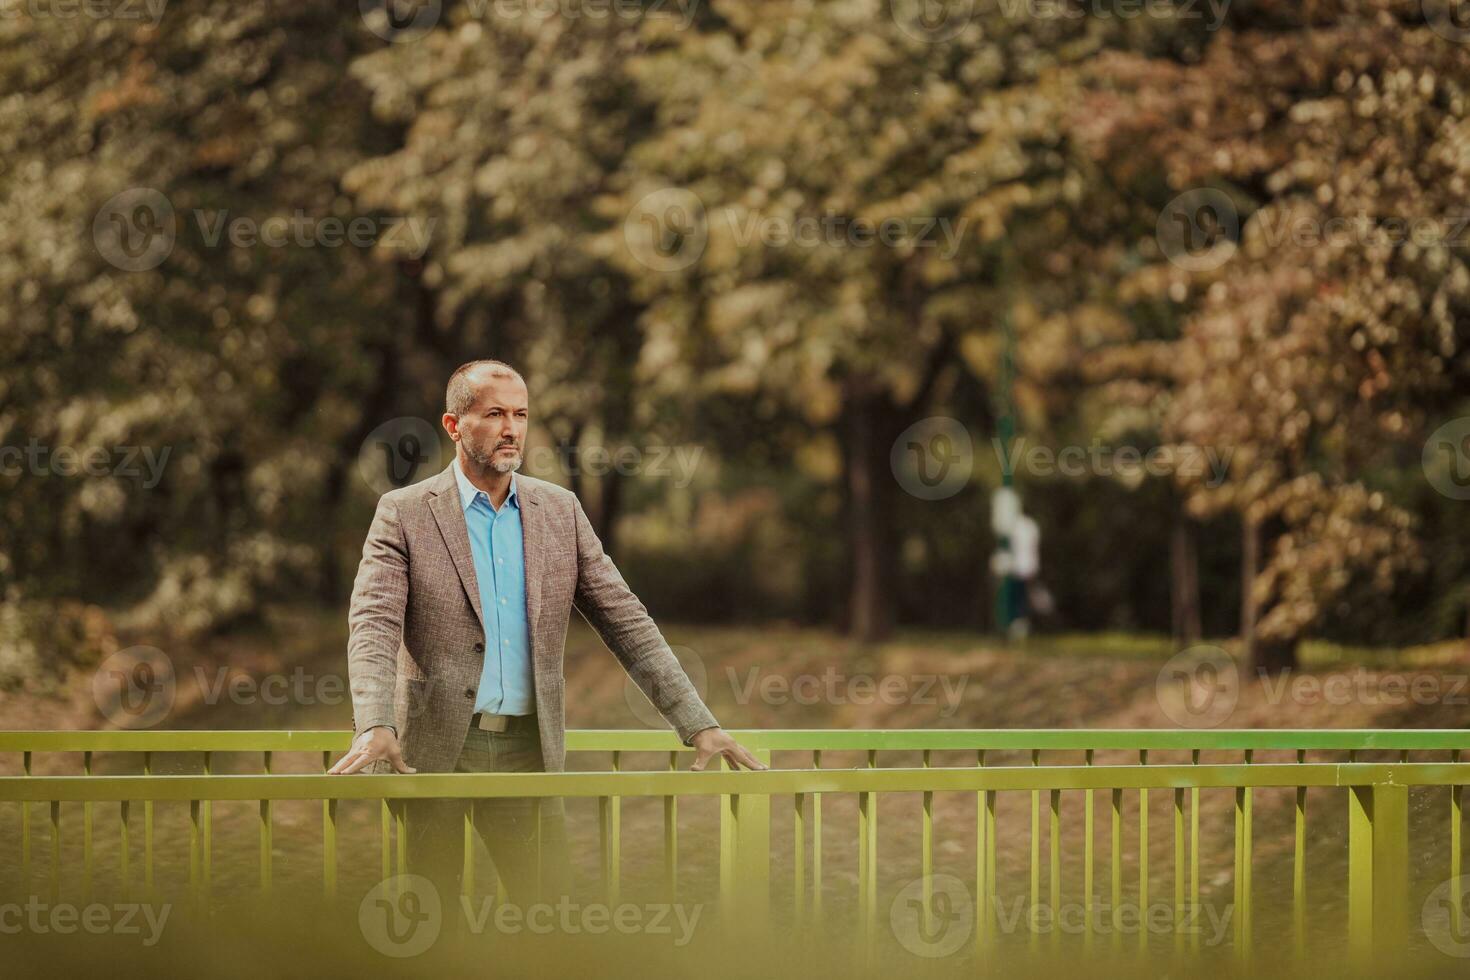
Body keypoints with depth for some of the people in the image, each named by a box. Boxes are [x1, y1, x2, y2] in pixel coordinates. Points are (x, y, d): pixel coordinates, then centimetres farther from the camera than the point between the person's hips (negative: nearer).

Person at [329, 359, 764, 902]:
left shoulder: (560, 511, 9)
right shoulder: (404, 513, -1)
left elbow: (626, 622, 8)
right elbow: (373, 626, -12)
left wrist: (698, 724, 0)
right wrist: (374, 727, -30)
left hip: (529, 751, 3)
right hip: (430, 751, -3)